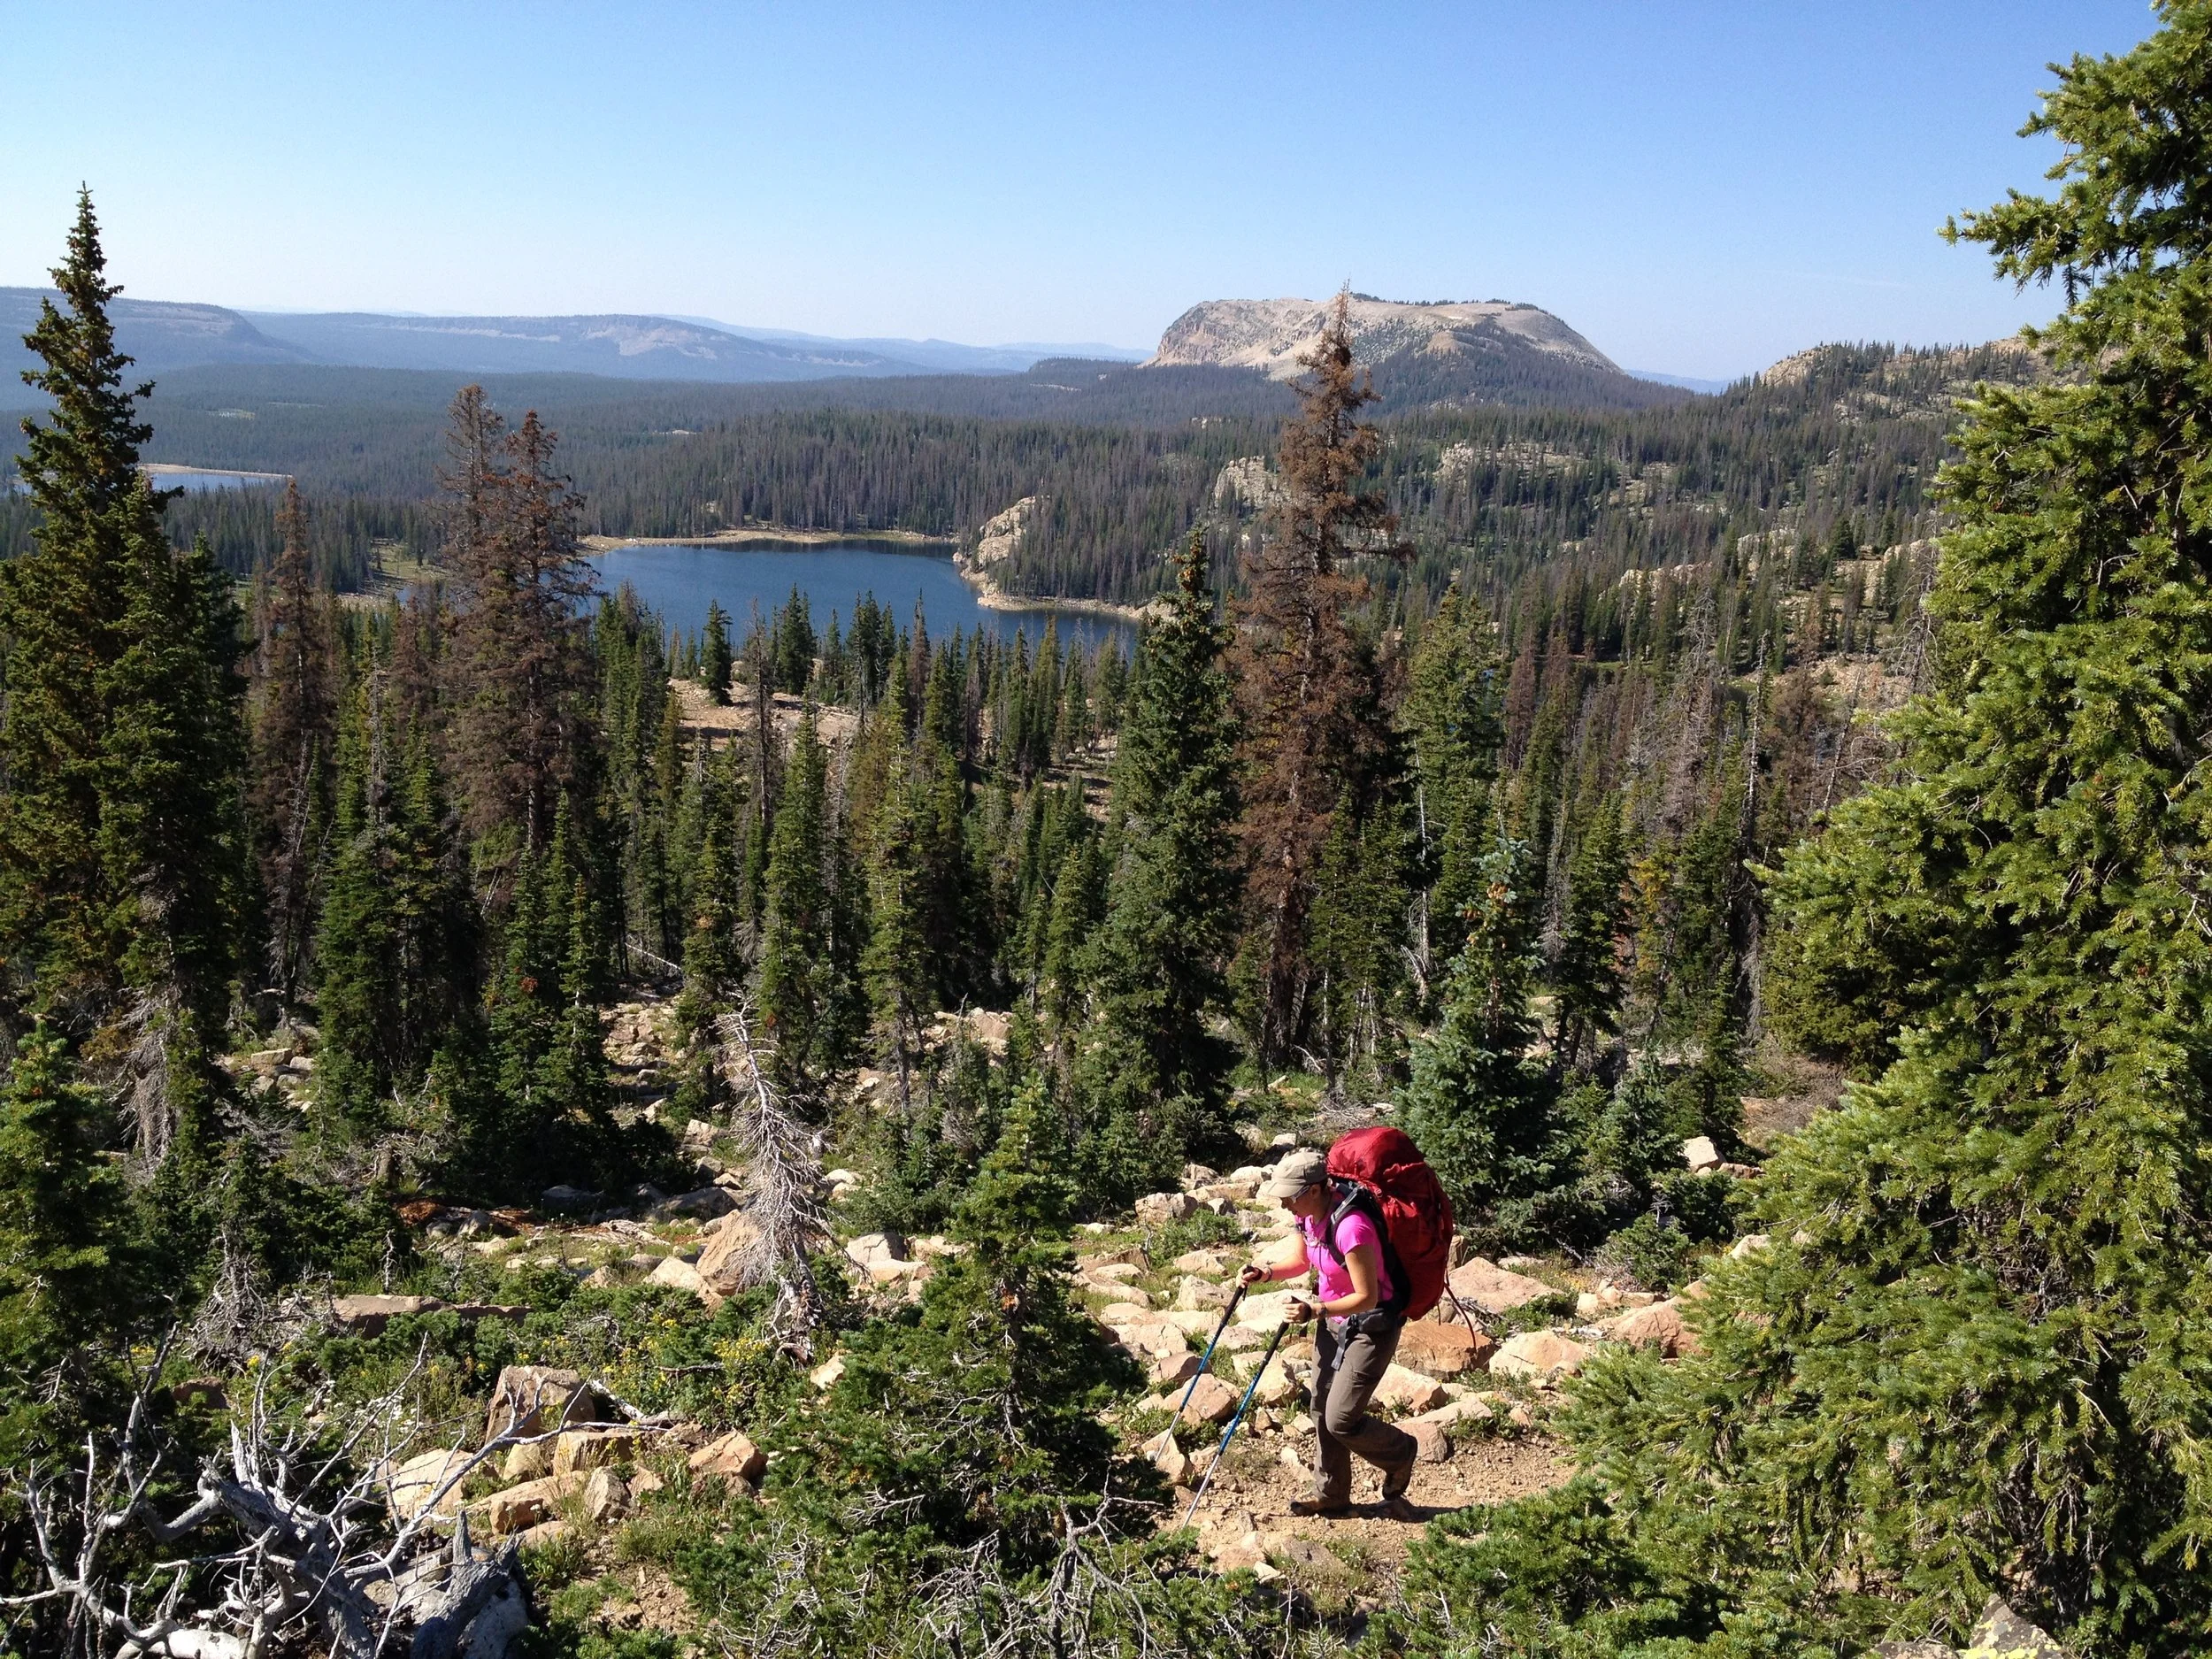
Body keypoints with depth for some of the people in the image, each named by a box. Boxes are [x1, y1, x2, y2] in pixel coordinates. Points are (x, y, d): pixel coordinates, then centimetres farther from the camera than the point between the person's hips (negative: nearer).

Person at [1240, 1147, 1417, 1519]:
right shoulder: (1307, 1216, -7)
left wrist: (1315, 1310, -37)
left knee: (1341, 1421, -6)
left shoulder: (1351, 1227, -33)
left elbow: (1366, 1297, -28)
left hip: (1370, 1326, -8)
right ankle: (1331, 1494, 29)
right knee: (1322, 1411, 13)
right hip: (1332, 1321, 8)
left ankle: (1400, 1454, 22)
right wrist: (1266, 1271, -6)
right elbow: (1302, 1261, 12)